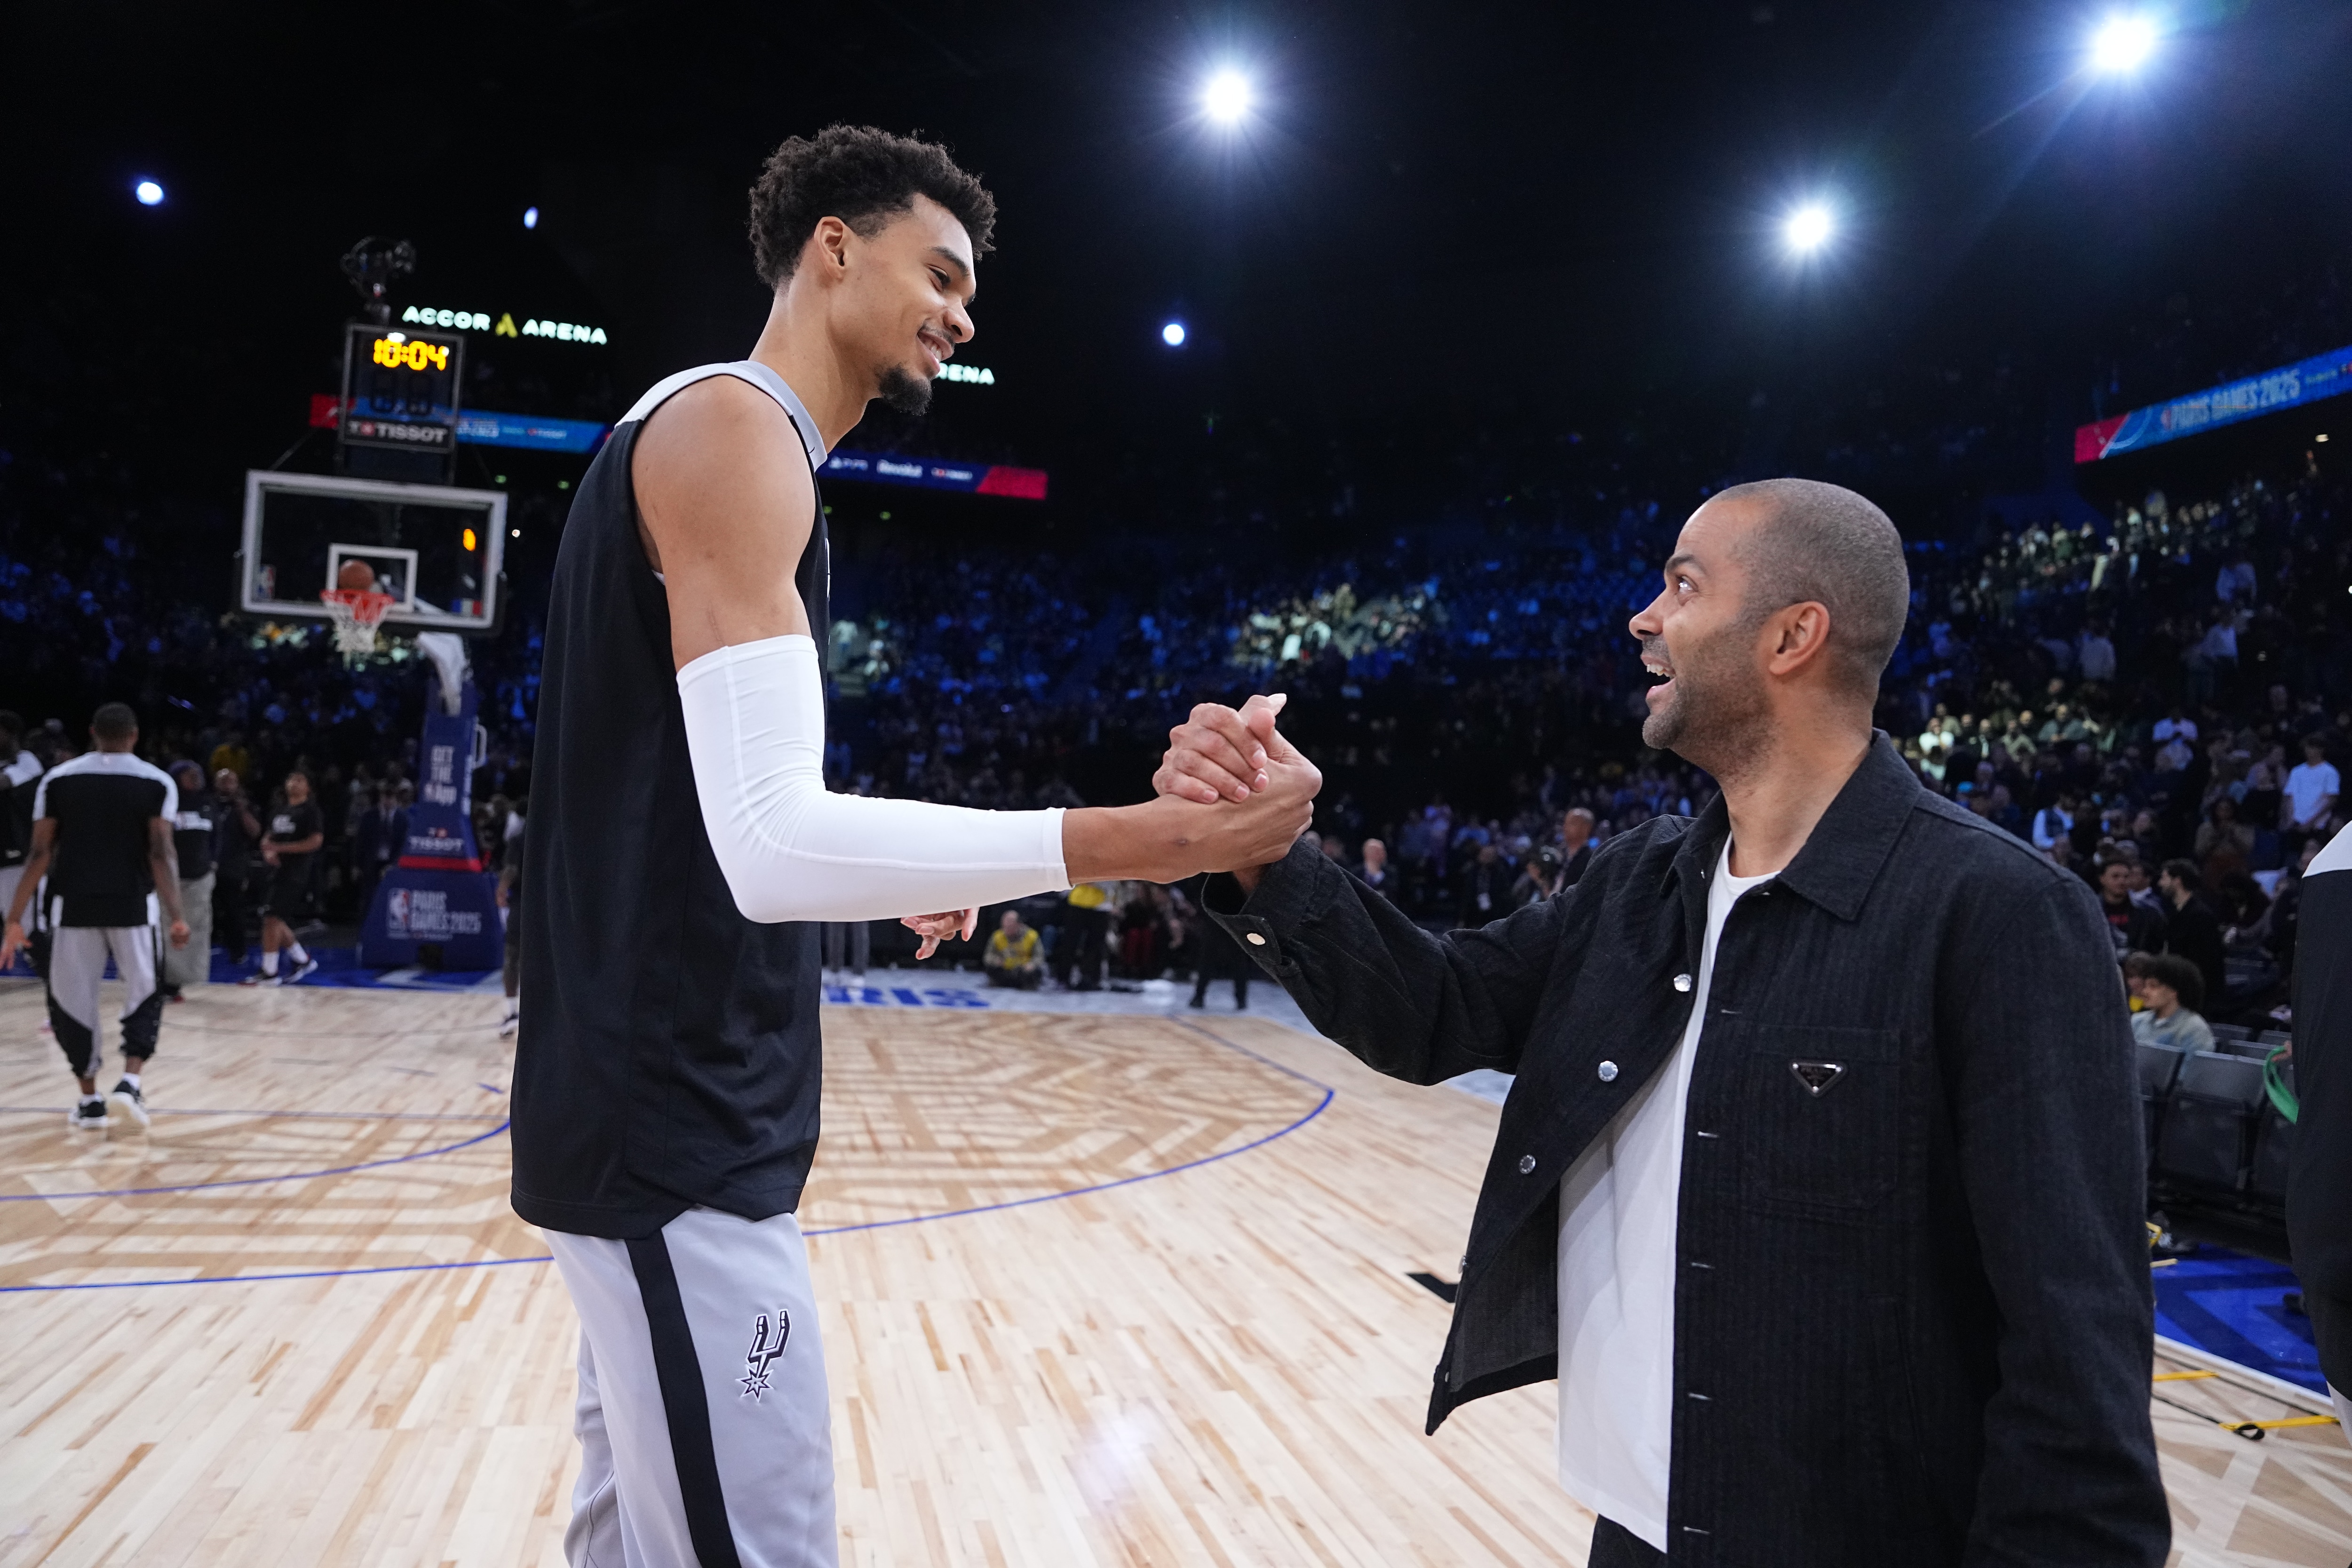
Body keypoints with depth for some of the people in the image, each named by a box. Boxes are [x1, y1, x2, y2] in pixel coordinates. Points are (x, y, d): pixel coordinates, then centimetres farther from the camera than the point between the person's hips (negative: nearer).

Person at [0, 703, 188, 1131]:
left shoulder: (57, 779, 3)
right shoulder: (157, 782, -1)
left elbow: (40, 855, 0)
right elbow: (161, 854, -9)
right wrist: (176, 916, -11)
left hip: (74, 908, 1)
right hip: (133, 908, -1)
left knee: (71, 1002, 13)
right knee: (145, 997, 12)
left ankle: (90, 1101, 16)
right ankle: (130, 1083, -6)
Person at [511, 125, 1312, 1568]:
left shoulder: (717, 439, 17)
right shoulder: (730, 425, -14)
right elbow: (772, 843, -27)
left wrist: (895, 883, 20)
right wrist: (1126, 842, -29)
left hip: (654, 1111, 11)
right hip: (677, 1134, -11)